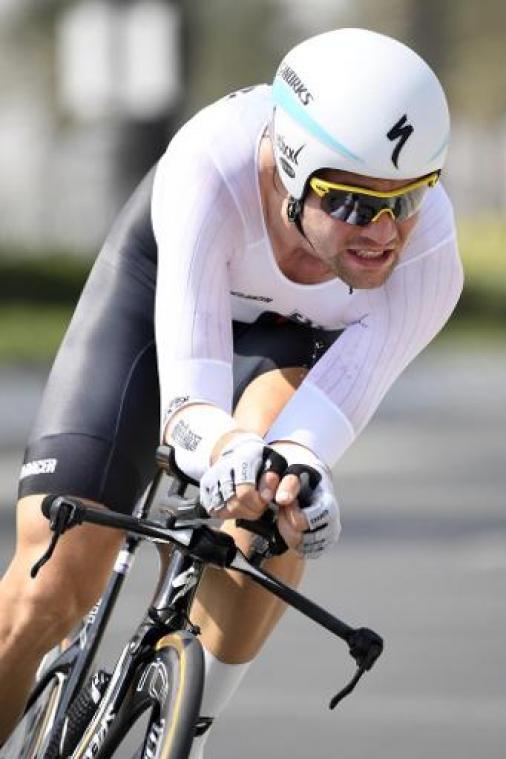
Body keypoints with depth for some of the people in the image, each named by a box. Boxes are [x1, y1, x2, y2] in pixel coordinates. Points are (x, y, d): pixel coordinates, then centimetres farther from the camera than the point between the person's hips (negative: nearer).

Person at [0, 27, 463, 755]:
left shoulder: (425, 261, -35)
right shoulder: (211, 169, -41)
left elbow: (323, 423, -42)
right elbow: (188, 392, -51)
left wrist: (292, 476, -65)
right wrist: (222, 448, -73)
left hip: (300, 335, 1)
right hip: (162, 282, -1)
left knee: (274, 505, -32)